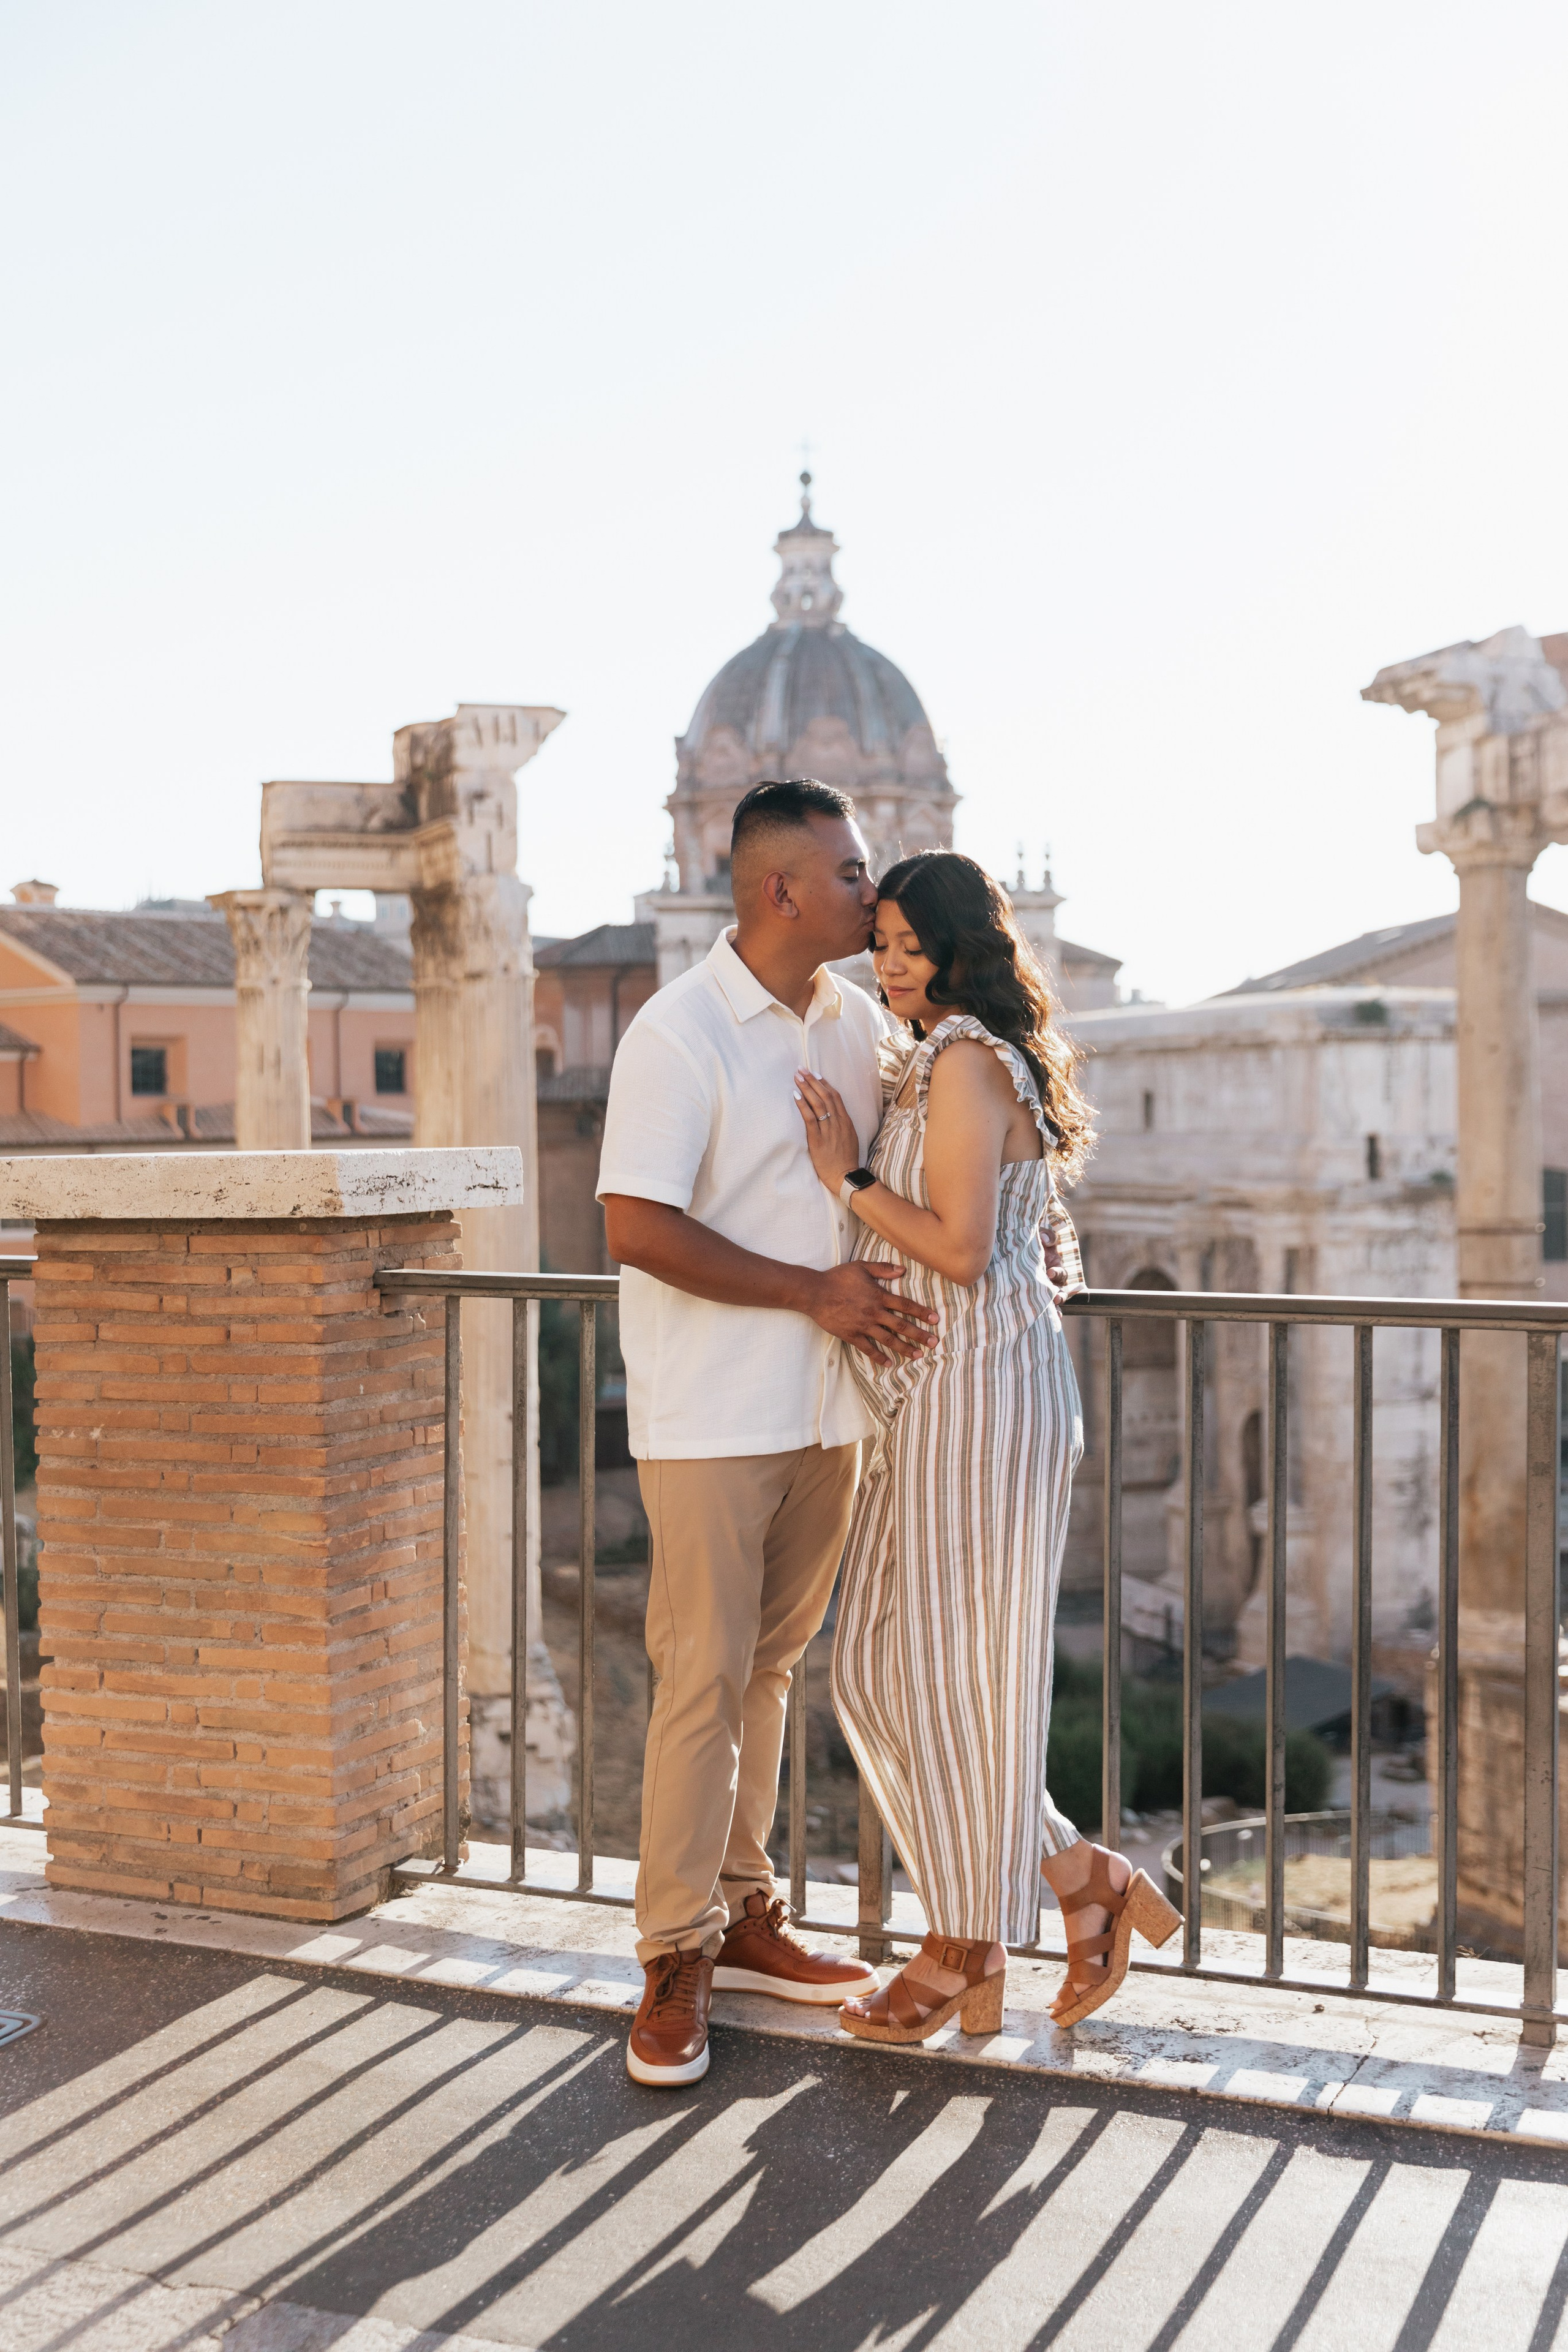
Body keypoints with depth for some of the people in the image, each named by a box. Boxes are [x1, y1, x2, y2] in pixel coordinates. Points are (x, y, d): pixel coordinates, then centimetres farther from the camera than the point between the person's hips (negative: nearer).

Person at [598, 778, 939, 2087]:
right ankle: (675, 1960, 12)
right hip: (711, 1415, -6)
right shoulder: (680, 1033, -12)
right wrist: (815, 1291, -18)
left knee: (772, 1668, 15)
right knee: (704, 1677, -2)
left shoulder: (857, 1022, 9)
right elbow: (638, 1228, -19)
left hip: (826, 1408, 7)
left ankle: (743, 1915, 28)